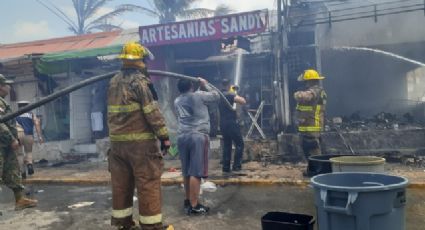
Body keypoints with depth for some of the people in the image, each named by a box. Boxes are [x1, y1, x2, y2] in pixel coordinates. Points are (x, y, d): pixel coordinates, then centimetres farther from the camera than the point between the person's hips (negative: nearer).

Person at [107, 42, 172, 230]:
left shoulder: (113, 82, 13)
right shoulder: (139, 80, -11)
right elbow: (152, 112, -15)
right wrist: (164, 136, -13)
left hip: (117, 141, 8)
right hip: (140, 141, -8)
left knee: (121, 184, 12)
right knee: (148, 183, -2)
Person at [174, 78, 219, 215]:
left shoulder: (177, 101, 17)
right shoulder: (199, 95, 2)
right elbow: (216, 96, 13)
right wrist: (205, 85, 26)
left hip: (182, 136, 6)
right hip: (198, 136, -6)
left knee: (186, 172, 15)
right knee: (196, 172, -5)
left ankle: (188, 201, 27)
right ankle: (194, 206, -4)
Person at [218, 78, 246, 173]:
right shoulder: (230, 95, -12)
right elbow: (243, 101, -18)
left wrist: (232, 92, 25)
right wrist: (236, 94, -2)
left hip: (223, 124, 7)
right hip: (232, 123, -7)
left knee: (226, 145, 13)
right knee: (239, 144, 4)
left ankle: (226, 167, 11)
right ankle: (236, 166, -1)